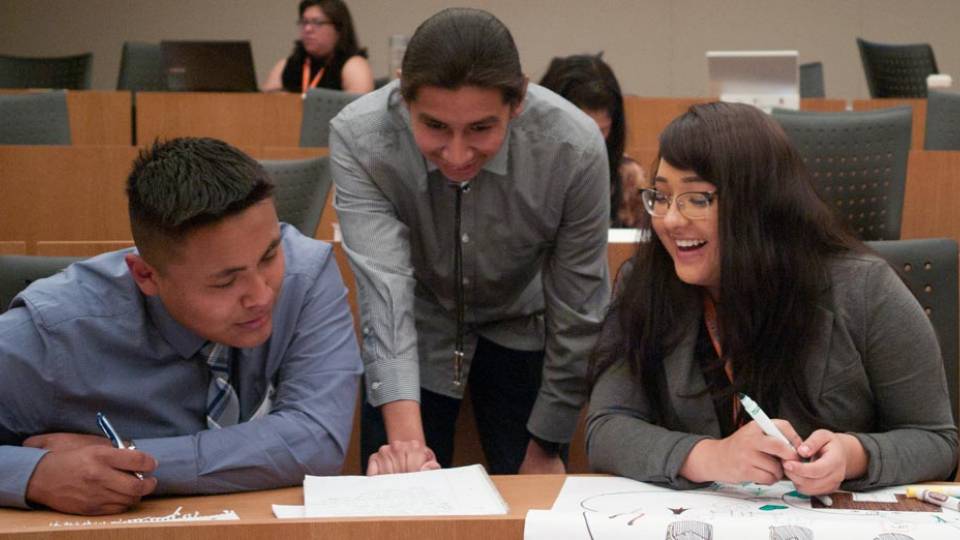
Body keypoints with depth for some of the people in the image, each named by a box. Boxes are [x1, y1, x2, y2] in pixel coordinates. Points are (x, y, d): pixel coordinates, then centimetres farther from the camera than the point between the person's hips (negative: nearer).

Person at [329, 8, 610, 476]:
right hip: (415, 332, 0)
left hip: (520, 328, 0)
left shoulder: (574, 148, -30)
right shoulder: (358, 137, -29)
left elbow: (577, 314, -18)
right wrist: (405, 436, -48)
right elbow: (385, 287, -35)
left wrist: (545, 446, -10)